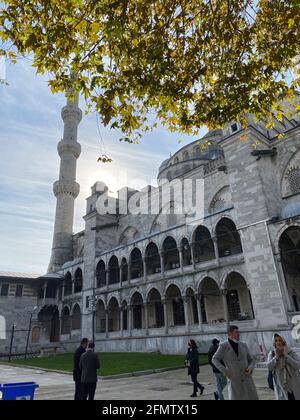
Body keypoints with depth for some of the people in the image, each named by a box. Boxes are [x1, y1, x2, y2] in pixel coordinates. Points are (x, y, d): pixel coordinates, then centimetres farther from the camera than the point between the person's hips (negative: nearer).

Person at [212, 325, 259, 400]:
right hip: (234, 380, -3)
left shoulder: (243, 345, 8)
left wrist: (250, 368, -7)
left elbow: (251, 360, 14)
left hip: (247, 379, 3)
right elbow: (215, 359, 4)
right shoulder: (223, 346, -3)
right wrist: (224, 370, -10)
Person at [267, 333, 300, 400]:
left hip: (293, 382, 0)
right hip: (280, 384, 0)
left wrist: (286, 355, -23)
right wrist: (276, 356, -22)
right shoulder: (272, 354, -5)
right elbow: (270, 367, -16)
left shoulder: (291, 353, -8)